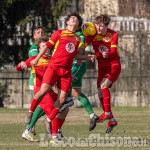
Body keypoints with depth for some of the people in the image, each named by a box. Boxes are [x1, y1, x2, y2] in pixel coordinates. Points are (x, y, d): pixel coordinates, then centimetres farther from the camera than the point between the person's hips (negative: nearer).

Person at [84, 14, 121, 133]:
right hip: (102, 66, 4)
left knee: (103, 85, -27)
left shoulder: (113, 35, -13)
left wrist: (107, 54, -46)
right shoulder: (93, 35, -7)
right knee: (100, 92, -2)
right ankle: (111, 120, 9)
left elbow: (113, 51, -23)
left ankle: (107, 113, -16)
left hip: (114, 65, -4)